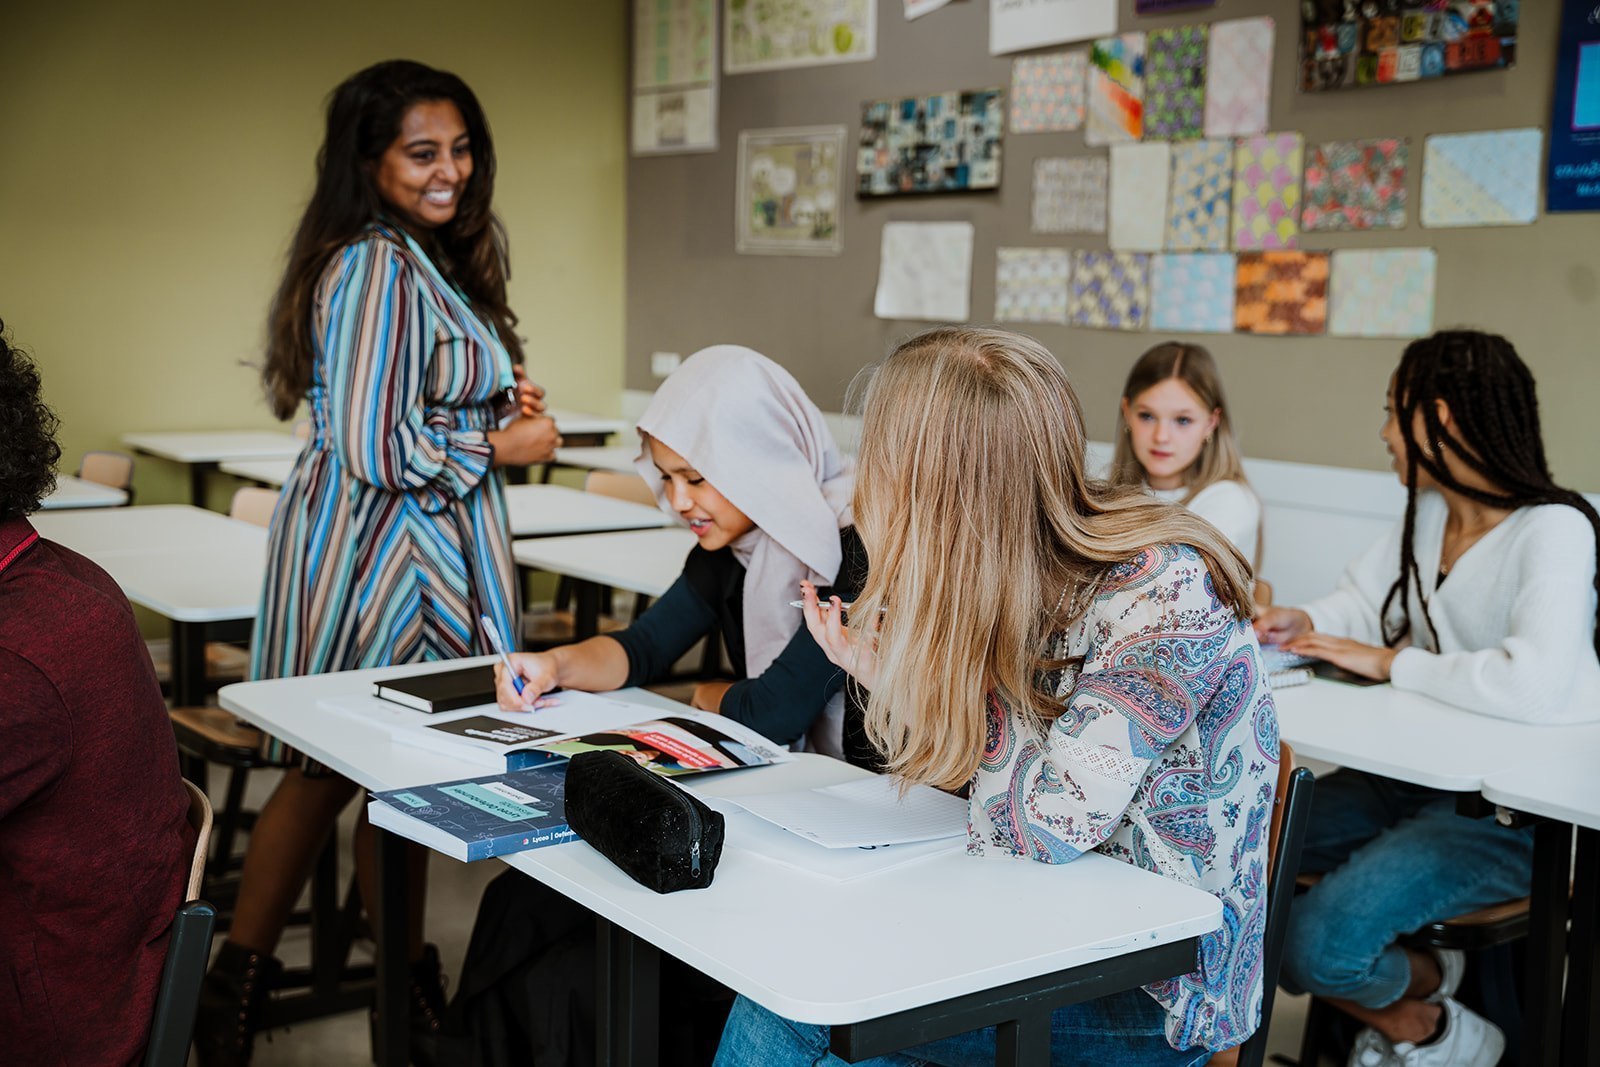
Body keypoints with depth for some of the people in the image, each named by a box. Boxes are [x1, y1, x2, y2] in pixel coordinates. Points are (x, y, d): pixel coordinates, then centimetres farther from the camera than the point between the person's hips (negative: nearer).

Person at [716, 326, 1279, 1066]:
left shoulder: (1164, 592, -23)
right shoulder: (1009, 588, -1)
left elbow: (1042, 827, -26)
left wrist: (967, 666, -20)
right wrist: (886, 676, -5)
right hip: (1043, 917, 7)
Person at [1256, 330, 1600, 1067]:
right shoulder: (1428, 512, 5)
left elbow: (1534, 686, -34)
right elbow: (1368, 599, 17)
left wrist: (1392, 662, -22)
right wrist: (1307, 624, -6)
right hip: (1416, 778, 8)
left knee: (1313, 943, -24)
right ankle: (1421, 979, 15)